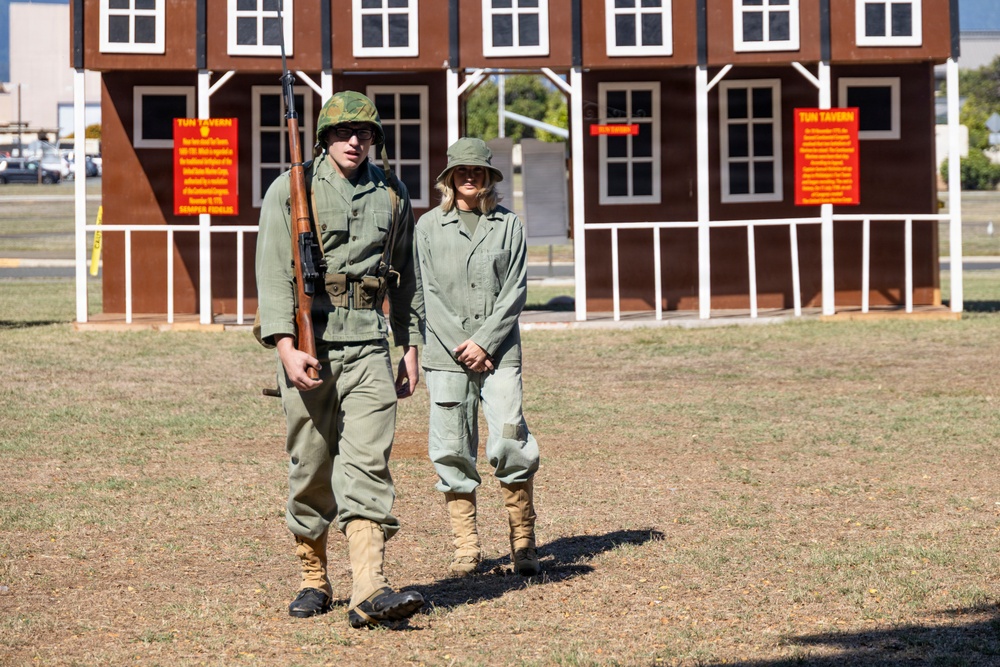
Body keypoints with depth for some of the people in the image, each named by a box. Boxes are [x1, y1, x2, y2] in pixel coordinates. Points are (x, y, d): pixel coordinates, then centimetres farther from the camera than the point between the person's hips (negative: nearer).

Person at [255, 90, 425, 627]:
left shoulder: (392, 195, 12)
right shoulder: (292, 189, 0)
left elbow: (405, 278, 20)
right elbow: (273, 273, -7)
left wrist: (411, 345, 16)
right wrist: (286, 346, -17)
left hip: (368, 344, 2)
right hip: (309, 344, -2)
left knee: (368, 463, -10)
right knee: (311, 468, 6)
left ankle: (369, 591, -18)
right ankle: (313, 579, 22)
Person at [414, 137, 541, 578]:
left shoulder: (508, 225, 8)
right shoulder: (429, 226, 8)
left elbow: (515, 291, 3)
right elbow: (427, 291, 3)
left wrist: (484, 342, -7)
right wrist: (460, 345, -7)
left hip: (499, 351, -1)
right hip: (446, 354, 1)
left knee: (509, 442, -10)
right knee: (452, 451, 0)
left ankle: (523, 542, 2)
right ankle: (466, 548, 10)